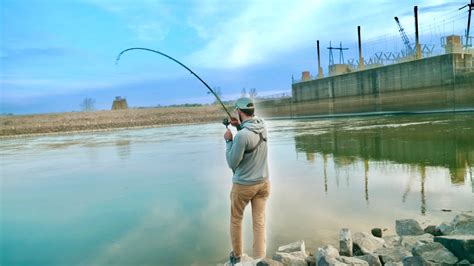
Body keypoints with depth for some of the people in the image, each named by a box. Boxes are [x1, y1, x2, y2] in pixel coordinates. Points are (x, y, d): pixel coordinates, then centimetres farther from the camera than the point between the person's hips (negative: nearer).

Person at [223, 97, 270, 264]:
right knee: (259, 222, 10)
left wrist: (228, 141, -8)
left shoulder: (242, 135, -26)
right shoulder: (262, 126, -5)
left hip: (244, 185, -5)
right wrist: (240, 126, 6)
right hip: (263, 182, 6)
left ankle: (237, 256, 33)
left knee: (235, 220, 17)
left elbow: (232, 163, -16)